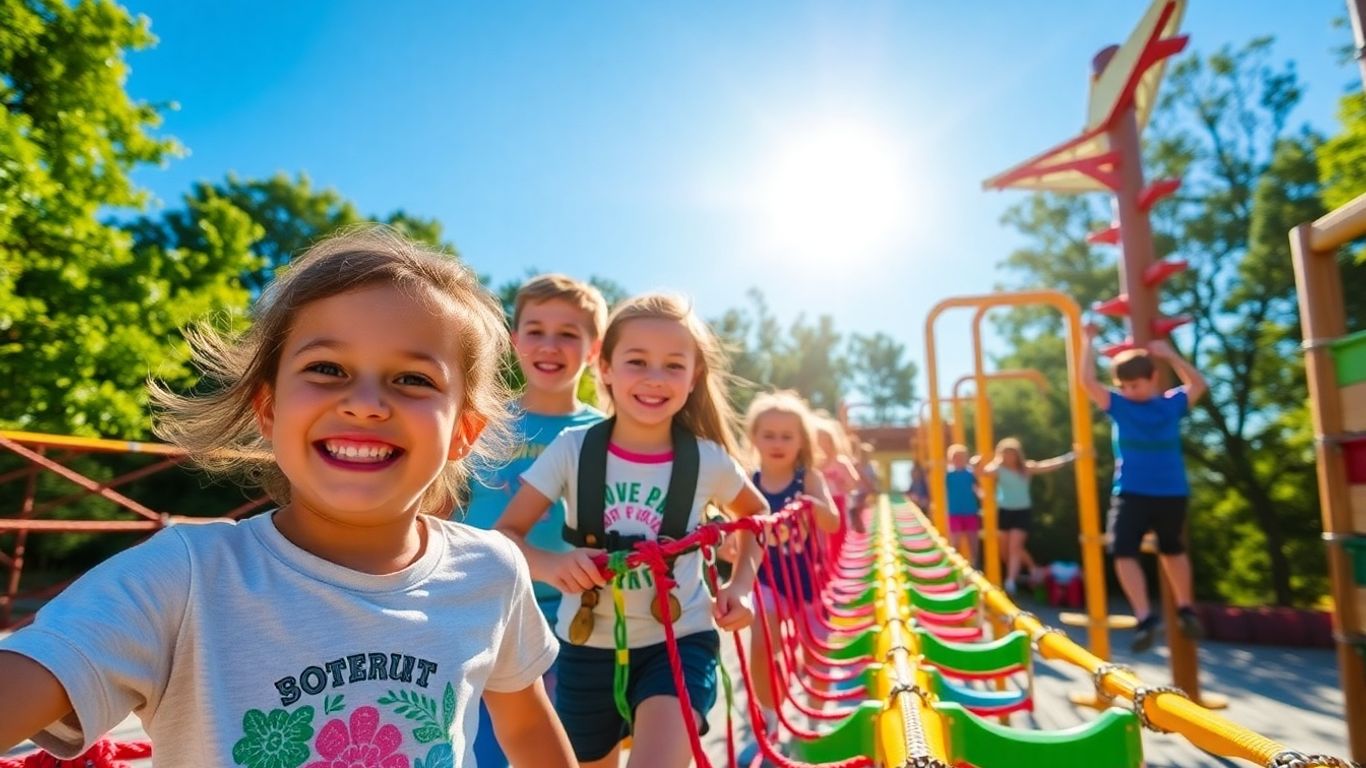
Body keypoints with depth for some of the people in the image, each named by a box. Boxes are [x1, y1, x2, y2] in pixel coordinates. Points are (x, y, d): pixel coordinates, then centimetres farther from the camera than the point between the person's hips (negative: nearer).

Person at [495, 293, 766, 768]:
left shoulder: (709, 460, -10)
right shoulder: (572, 450, -12)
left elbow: (756, 515, 10)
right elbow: (504, 532, -8)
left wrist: (740, 586, -4)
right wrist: (550, 564, -29)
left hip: (680, 643, -1)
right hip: (587, 647, 2)